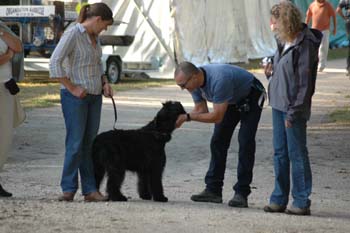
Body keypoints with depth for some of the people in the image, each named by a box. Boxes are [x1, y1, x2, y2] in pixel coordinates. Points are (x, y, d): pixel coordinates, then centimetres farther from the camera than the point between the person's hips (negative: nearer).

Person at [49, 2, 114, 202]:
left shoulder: (94, 37, 13)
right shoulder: (73, 34, -12)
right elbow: (55, 62, -19)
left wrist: (105, 83, 10)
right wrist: (72, 88, -17)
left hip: (94, 96, 8)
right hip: (76, 96, -8)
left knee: (90, 143, 5)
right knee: (75, 143, -8)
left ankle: (90, 190, 5)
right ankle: (68, 189, 0)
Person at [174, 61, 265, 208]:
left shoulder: (218, 80, -41)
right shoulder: (194, 83, -15)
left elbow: (217, 117, -37)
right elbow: (201, 110, -5)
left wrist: (187, 117, -34)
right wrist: (180, 119, -22)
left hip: (251, 97, -8)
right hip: (231, 100, 8)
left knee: (245, 142, -17)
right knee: (218, 141, 1)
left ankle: (241, 193, -16)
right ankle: (213, 190, 5)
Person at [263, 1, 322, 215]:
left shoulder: (305, 45, -17)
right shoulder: (284, 42, 10)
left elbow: (304, 83, -18)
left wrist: (293, 112, -19)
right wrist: (272, 72, 2)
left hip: (294, 109, -9)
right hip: (278, 105, 9)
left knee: (297, 154, -2)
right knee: (280, 153, 13)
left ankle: (302, 202, 5)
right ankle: (279, 199, 20)